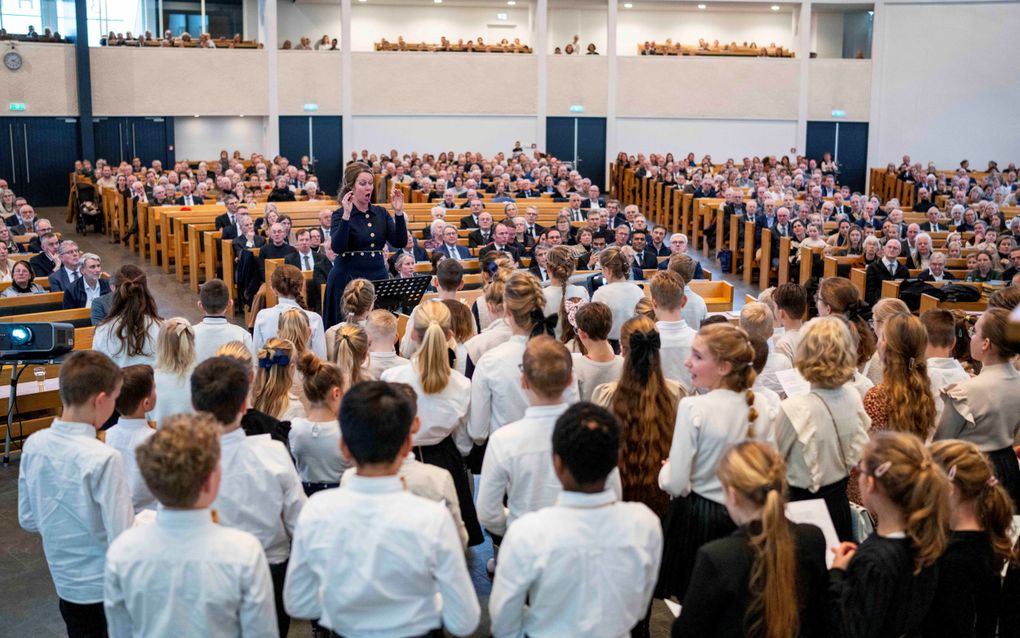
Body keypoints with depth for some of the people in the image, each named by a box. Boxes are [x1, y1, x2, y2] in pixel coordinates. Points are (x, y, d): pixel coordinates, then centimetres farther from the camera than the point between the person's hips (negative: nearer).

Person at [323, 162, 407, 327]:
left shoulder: (380, 213, 10)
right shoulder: (340, 214, -4)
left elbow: (399, 242, 2)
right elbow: (337, 248, -18)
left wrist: (398, 213, -9)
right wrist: (346, 216, -25)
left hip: (378, 277, 4)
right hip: (349, 279, -4)